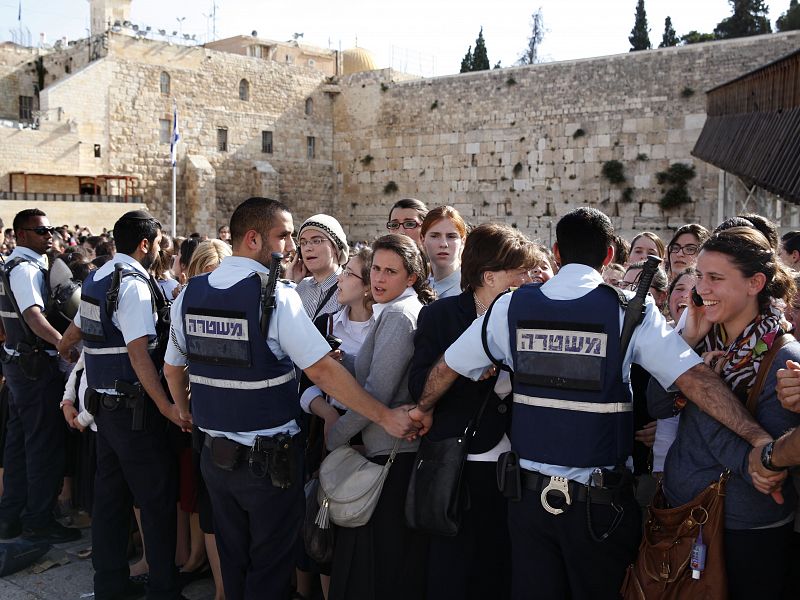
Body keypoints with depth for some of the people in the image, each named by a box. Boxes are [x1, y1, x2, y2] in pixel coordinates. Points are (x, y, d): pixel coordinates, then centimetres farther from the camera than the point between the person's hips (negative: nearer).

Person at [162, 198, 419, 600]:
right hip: (270, 457, -5)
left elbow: (173, 369, 11)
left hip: (215, 453, 6)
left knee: (232, 562, 22)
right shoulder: (277, 296, -18)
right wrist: (386, 417, -16)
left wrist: (185, 412, 30)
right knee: (269, 567, 11)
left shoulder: (189, 295, 0)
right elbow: (323, 371, -22)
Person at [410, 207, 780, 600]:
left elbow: (447, 366, 7)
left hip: (530, 493, 2)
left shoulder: (512, 306, -2)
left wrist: (424, 409, 25)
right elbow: (694, 377, -17)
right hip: (601, 500, -2)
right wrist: (759, 438, -15)